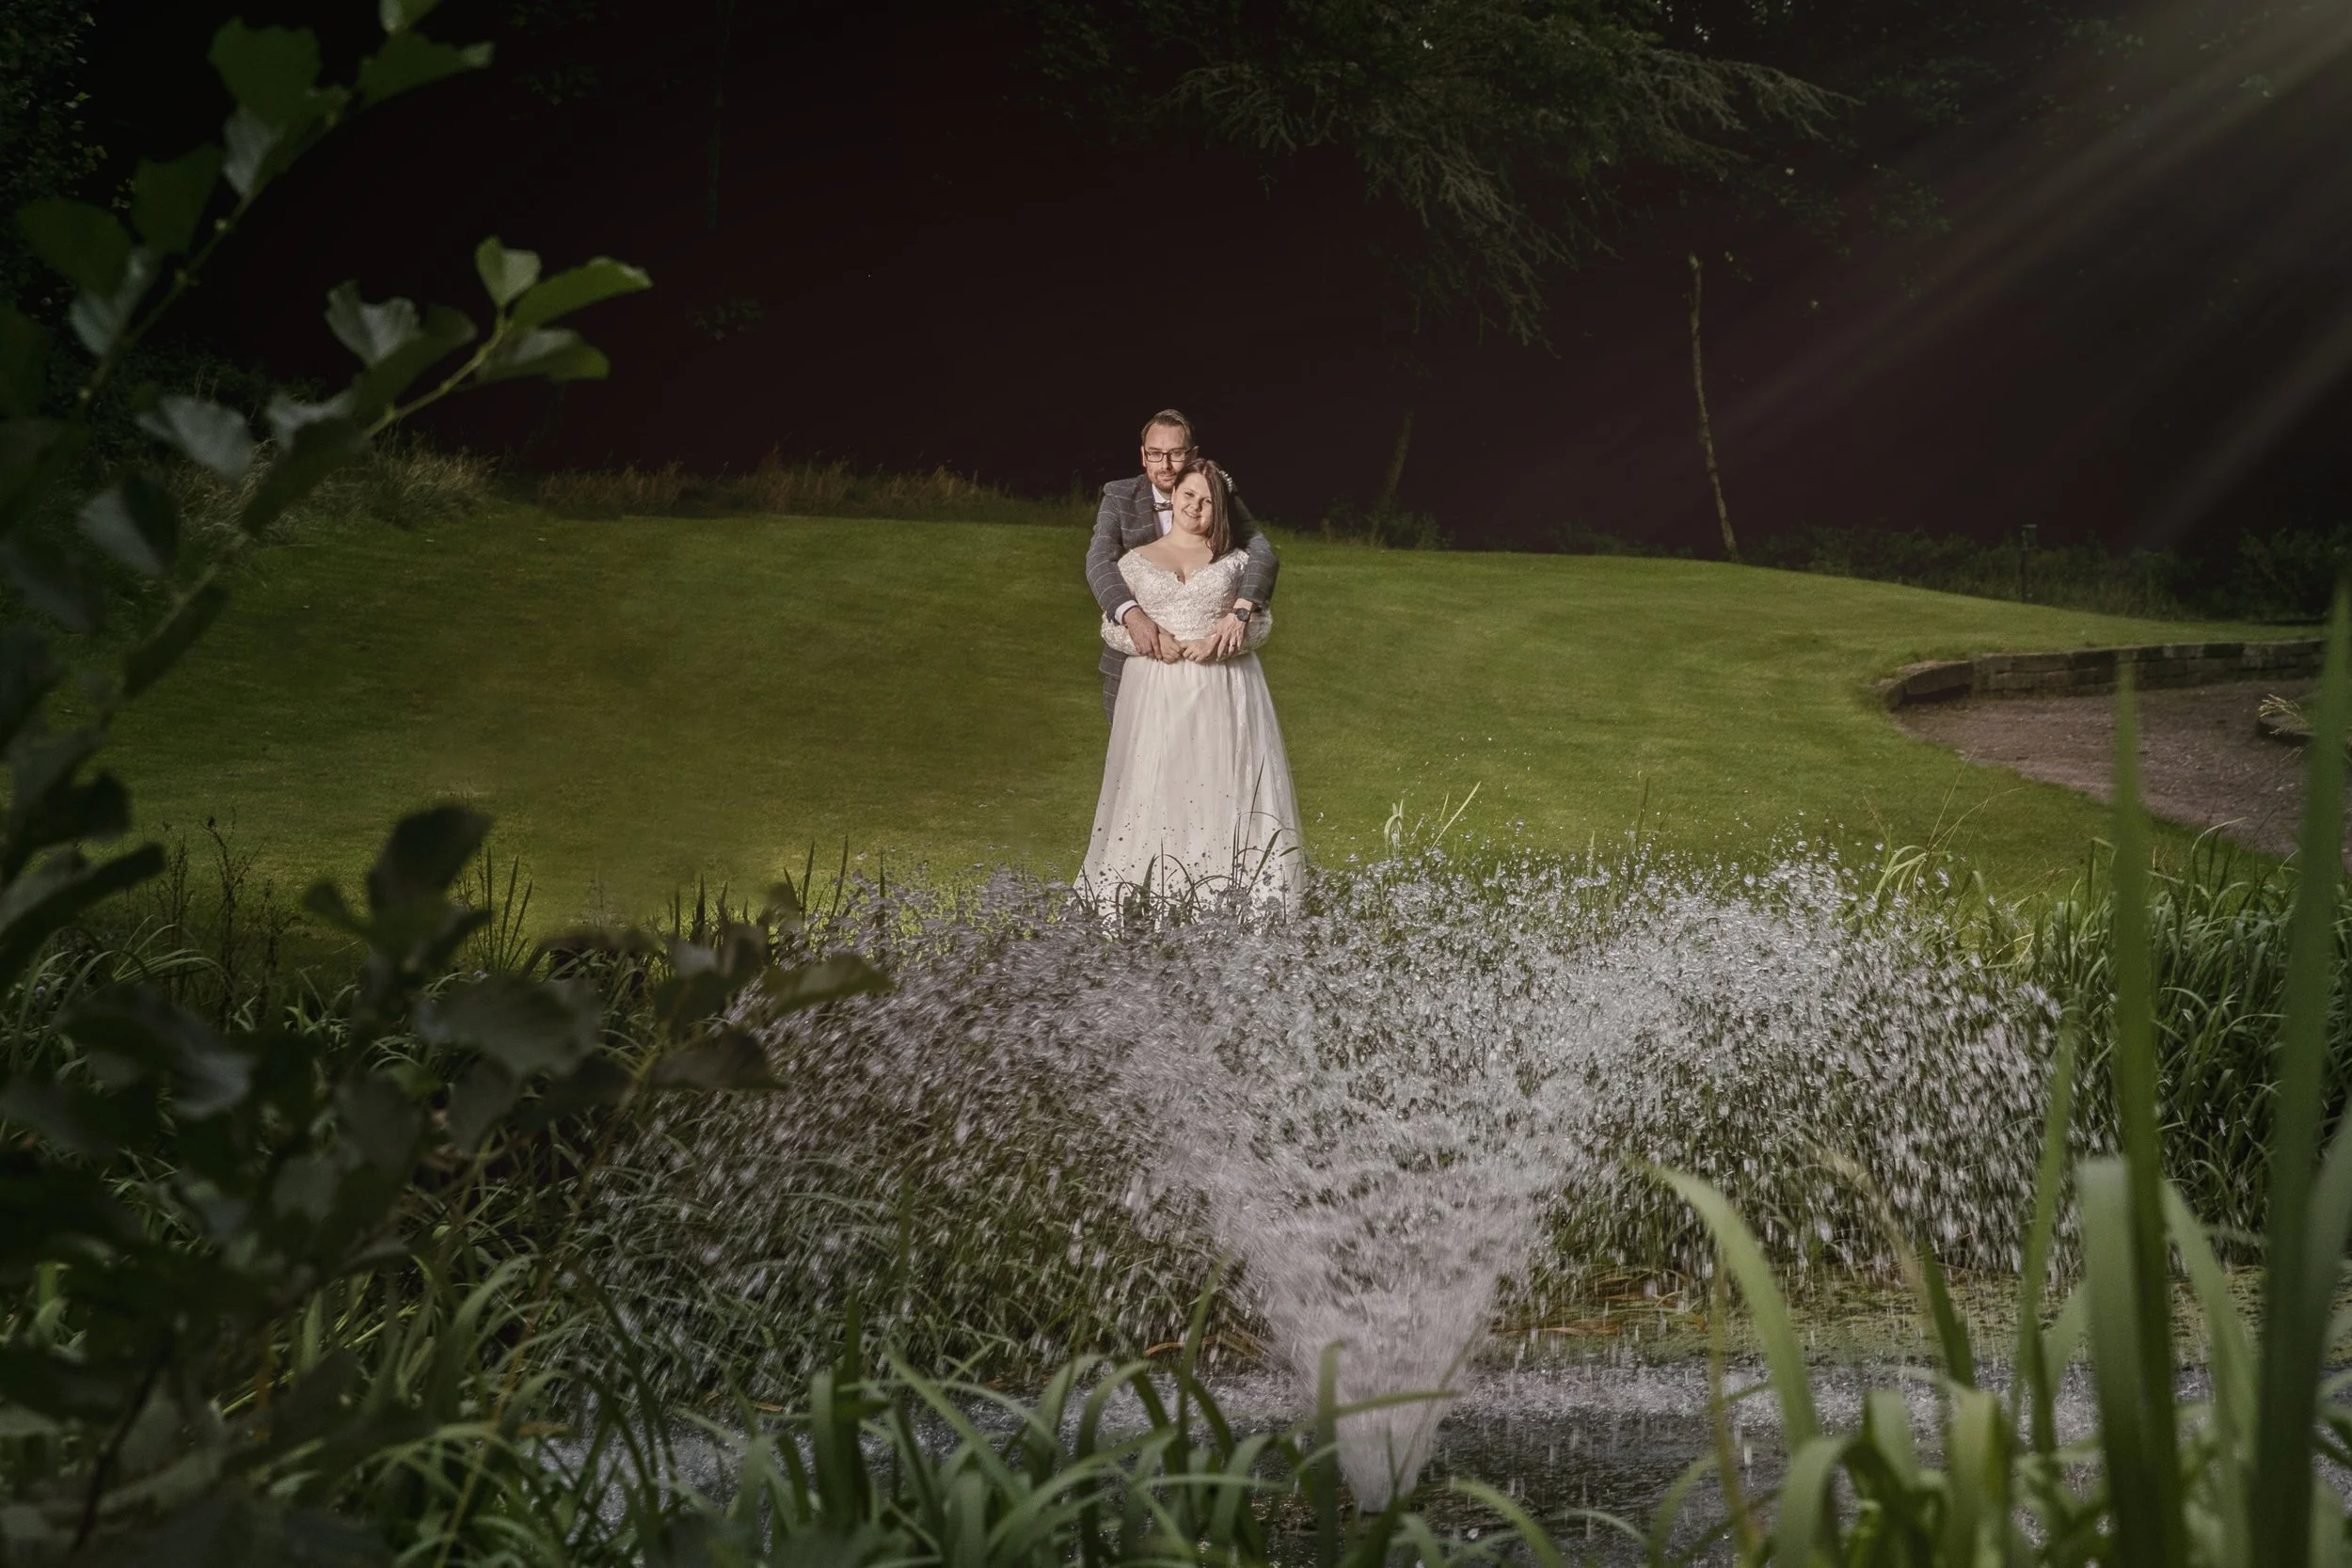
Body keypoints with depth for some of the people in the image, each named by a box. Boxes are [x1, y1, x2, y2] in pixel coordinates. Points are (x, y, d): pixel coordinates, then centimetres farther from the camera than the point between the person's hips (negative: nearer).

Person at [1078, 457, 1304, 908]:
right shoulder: (1135, 561, 13)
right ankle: (1144, 901, -5)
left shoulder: (1238, 560, 11)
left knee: (1221, 788, -7)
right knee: (1154, 788, -6)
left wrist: (1223, 642, -12)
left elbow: (1262, 621, 7)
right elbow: (1111, 627, 10)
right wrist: (1148, 638, -11)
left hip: (1223, 693, 0)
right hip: (1156, 694, 0)